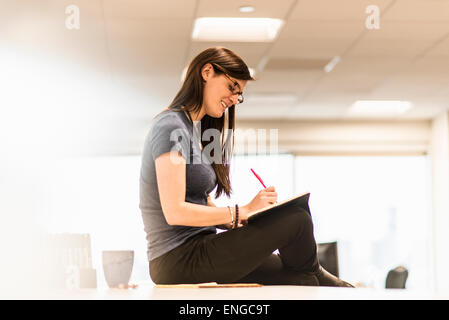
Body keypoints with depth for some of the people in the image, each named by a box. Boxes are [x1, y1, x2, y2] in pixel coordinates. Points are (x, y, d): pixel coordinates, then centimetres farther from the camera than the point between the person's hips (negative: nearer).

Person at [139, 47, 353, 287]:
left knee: (298, 281, -2)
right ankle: (313, 275, 19)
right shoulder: (171, 126, -11)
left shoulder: (196, 129, 19)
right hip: (178, 260, -10)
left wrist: (245, 220, 2)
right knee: (296, 220, -8)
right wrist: (244, 211, -16)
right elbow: (175, 212, -20)